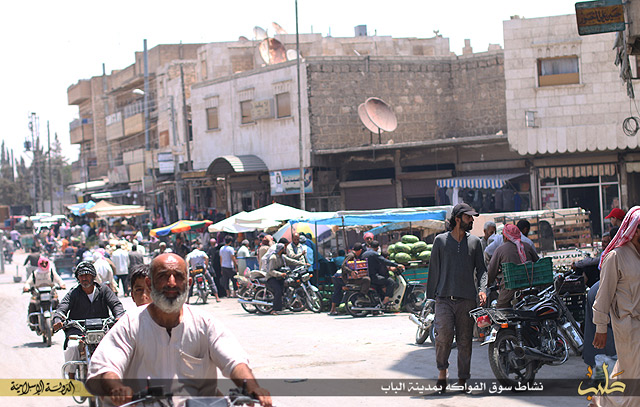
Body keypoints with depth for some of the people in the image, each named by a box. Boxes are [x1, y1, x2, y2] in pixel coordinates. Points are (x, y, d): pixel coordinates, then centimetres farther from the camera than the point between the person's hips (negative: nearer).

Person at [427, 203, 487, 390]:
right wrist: (431, 295, 6)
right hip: (444, 298, -2)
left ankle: (462, 380, 9)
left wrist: (482, 289, -4)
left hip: (467, 299, 2)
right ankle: (442, 370, 4)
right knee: (444, 334, -17)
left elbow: (481, 268, 14)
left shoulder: (474, 242, 12)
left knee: (465, 340, 1)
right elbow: (434, 269, 10)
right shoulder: (441, 240, 7)